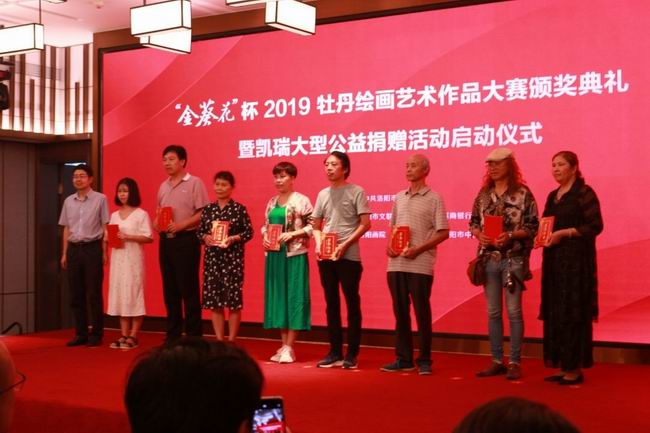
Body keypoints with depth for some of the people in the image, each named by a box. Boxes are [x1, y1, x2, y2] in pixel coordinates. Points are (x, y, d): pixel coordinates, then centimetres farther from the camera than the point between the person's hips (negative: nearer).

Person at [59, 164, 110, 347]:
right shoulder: (68, 201, 12)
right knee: (76, 294, 7)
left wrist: (104, 252, -6)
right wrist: (64, 253, 12)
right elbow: (66, 229, 15)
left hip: (92, 248, -5)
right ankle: (81, 333, 15)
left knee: (94, 293, -2)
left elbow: (105, 227, -2)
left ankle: (96, 334, 6)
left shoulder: (100, 199, -2)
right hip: (74, 249, 5)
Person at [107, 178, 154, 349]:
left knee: (134, 294, -5)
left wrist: (128, 237, -19)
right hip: (118, 258, 6)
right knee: (119, 294, 4)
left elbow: (148, 238, -10)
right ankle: (124, 335, 9)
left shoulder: (141, 214, -3)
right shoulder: (114, 215, 15)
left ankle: (133, 337, -1)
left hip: (133, 259, -5)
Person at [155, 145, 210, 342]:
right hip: (166, 241, 7)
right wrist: (156, 223, 2)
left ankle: (193, 336, 2)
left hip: (186, 240, -7)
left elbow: (203, 213, -11)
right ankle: (173, 334, 17)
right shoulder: (163, 186, 15)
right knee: (170, 289, 9)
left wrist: (181, 225, -19)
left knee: (189, 289, -4)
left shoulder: (194, 183, -6)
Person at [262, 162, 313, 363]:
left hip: (294, 255, -6)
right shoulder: (272, 202, 13)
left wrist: (292, 234, -17)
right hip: (274, 254, 6)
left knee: (294, 296, -3)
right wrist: (265, 237, 1)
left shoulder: (301, 200, -5)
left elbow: (312, 226, -8)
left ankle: (289, 347, 1)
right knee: (278, 295, 8)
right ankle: (283, 345, 16)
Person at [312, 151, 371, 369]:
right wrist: (318, 244, -3)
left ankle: (352, 354, 6)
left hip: (349, 256, -5)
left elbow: (365, 224, -7)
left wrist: (345, 245, -15)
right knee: (332, 304, 9)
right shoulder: (323, 194, 12)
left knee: (352, 304, 0)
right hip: (326, 257, 5)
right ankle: (335, 352, 16)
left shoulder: (356, 192, -2)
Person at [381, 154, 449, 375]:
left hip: (420, 264, -5)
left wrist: (418, 249, -15)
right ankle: (404, 359, 16)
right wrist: (389, 244, 2)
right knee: (400, 312, 8)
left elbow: (443, 232, -6)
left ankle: (424, 361, 9)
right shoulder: (399, 197, 15)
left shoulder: (434, 199, -2)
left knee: (422, 313, -1)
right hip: (396, 264, 5)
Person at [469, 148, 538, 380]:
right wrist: (479, 234, -6)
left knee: (513, 311, -2)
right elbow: (473, 221, 14)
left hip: (513, 259, -4)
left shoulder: (523, 194, -4)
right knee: (493, 312, 8)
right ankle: (497, 361, 16)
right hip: (489, 258, 5)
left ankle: (514, 362, 5)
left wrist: (510, 235, -19)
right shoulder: (483, 194, 10)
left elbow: (533, 227, -6)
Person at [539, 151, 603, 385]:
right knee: (554, 312, 6)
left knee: (573, 312, -7)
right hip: (554, 260, 8)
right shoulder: (553, 196, 17)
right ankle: (562, 365, 12)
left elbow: (595, 225, -13)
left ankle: (575, 367, -2)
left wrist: (564, 233, -18)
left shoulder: (584, 193, -6)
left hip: (576, 260, -8)